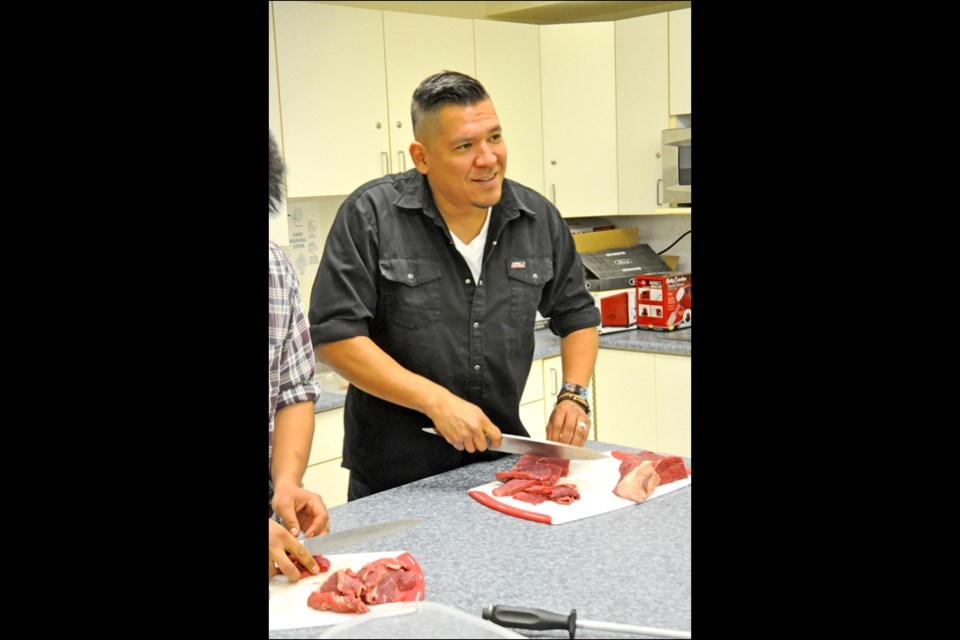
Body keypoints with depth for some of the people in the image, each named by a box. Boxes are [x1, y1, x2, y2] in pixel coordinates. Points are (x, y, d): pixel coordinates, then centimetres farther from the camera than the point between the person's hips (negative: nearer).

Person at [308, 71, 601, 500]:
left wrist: (574, 395, -4)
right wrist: (437, 401, -22)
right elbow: (335, 335, -17)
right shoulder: (369, 215, -14)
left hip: (502, 459, 4)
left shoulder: (539, 218, -1)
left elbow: (577, 315, 12)